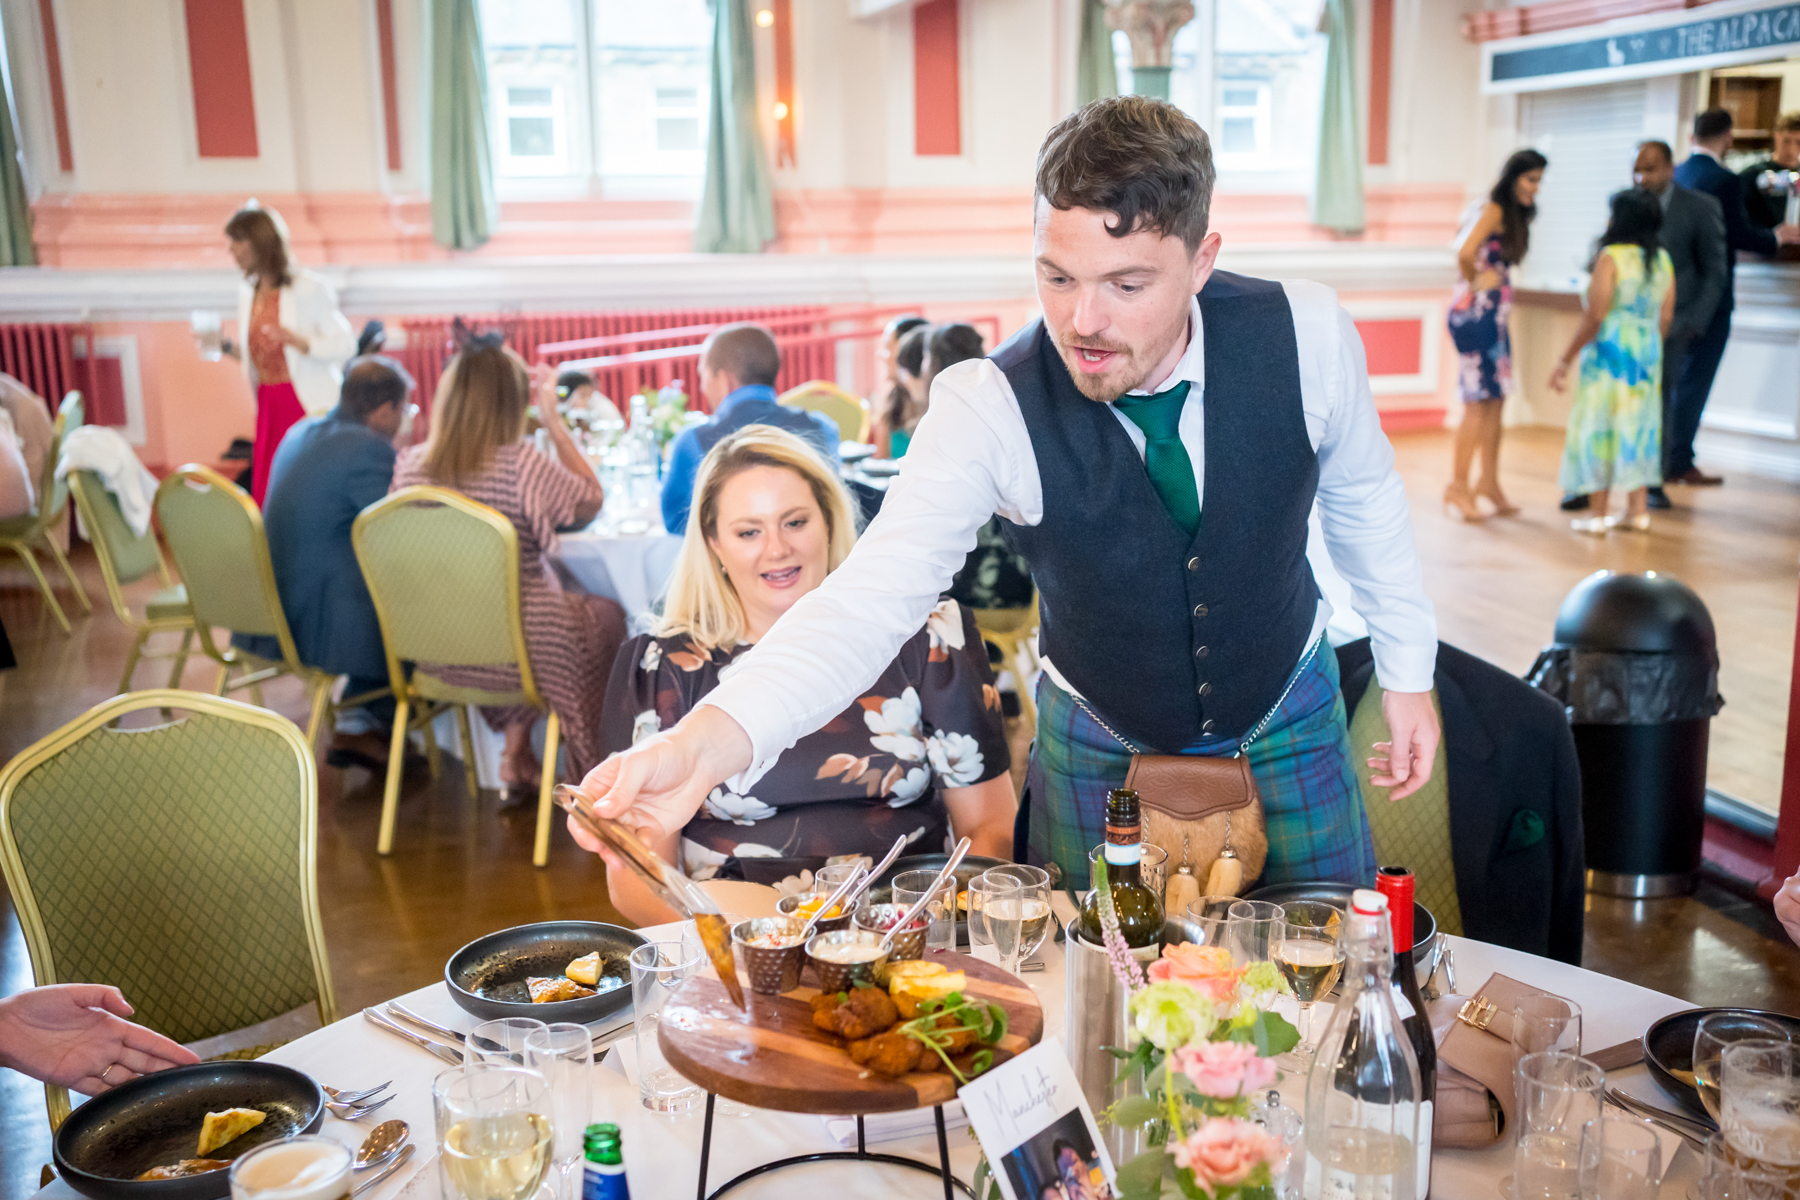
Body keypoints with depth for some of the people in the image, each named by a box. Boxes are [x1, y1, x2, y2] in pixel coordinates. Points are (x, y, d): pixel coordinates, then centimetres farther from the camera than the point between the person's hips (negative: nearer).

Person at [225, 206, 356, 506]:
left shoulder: (308, 289, -7)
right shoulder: (247, 292, 14)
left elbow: (346, 345, -10)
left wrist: (298, 341, -22)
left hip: (309, 405, -6)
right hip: (269, 406, 6)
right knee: (265, 497, 1)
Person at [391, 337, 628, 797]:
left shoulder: (410, 463, -6)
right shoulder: (521, 464, -22)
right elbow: (592, 499, -5)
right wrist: (553, 419, -1)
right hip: (518, 652, -5)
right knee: (607, 614, 25)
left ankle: (517, 751, 35)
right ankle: (587, 764, 38)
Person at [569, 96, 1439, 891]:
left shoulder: (1304, 334, -23)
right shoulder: (989, 408, -29)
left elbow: (1362, 494, -3)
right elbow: (875, 593, -37)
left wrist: (1406, 672, 5)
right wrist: (707, 740, -52)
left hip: (1287, 722, 2)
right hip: (1099, 748, -1)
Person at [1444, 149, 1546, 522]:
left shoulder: (1514, 214, 16)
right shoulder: (1494, 210, -13)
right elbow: (1465, 253, -27)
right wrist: (1474, 282, -11)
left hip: (1495, 315, 9)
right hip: (1476, 313, -9)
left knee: (1495, 400, 11)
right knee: (1478, 402, -6)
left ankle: (1489, 482, 19)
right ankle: (1458, 486, -1)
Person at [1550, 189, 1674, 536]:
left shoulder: (1611, 257, -12)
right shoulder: (1663, 260, 6)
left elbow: (1594, 317, -16)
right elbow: (1666, 318, 10)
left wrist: (1565, 360, -11)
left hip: (1609, 352, -6)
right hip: (1647, 353, 6)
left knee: (1599, 427, 1)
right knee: (1639, 427, 13)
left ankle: (1598, 515, 3)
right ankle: (1636, 510, 17)